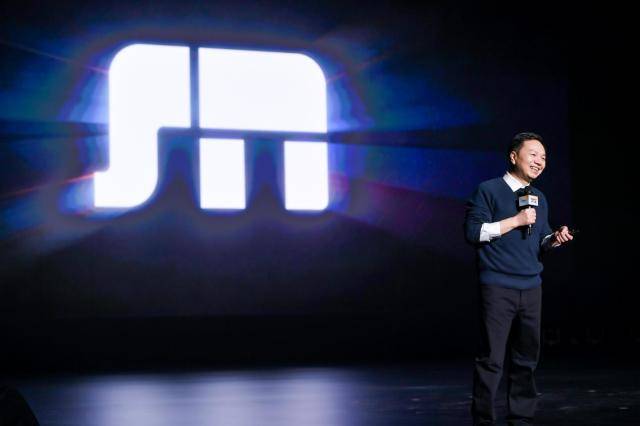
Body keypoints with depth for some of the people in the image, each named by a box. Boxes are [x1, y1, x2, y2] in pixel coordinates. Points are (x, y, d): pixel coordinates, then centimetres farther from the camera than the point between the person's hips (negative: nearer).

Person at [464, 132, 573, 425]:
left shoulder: (539, 198, 17)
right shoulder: (489, 190, -2)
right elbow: (473, 231, -11)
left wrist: (554, 239, -1)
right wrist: (515, 221, -13)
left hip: (531, 288, 6)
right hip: (497, 287, -6)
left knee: (527, 357, 8)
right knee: (491, 358, -6)